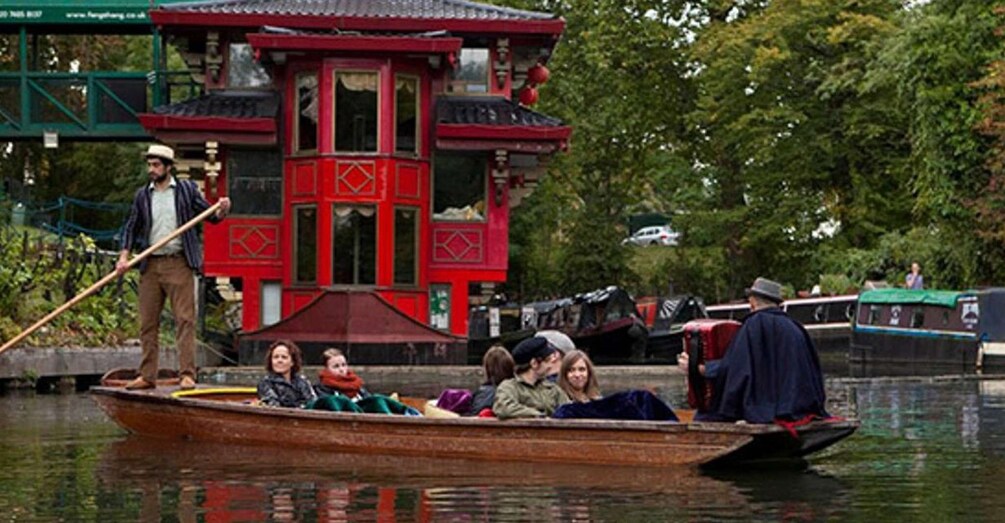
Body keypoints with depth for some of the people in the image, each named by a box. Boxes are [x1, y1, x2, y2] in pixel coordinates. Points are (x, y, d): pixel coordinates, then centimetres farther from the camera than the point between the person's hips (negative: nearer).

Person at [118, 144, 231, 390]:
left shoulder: (186, 189, 5)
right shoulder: (143, 195, 11)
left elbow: (209, 215, 9)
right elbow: (131, 228, 14)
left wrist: (222, 211, -13)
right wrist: (124, 256, 1)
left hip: (178, 263, -3)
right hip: (150, 266, 3)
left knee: (185, 319, -8)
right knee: (147, 323, 5)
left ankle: (187, 374, -9)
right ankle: (147, 375, 11)